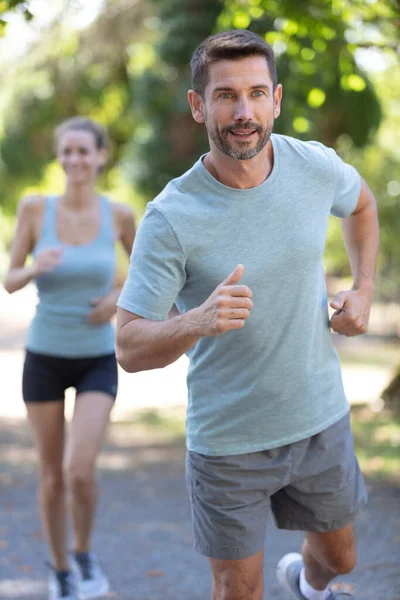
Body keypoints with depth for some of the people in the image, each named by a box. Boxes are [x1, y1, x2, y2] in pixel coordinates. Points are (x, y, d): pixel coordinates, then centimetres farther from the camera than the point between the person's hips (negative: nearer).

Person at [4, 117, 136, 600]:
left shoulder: (119, 214, -7)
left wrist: (118, 299, -8)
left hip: (97, 361, 0)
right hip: (44, 357, 1)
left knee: (79, 471, -17)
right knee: (52, 476, 9)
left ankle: (84, 552, 15)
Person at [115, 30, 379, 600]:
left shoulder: (317, 166, -10)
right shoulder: (170, 218, -22)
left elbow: (361, 202, 16)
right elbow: (130, 348, -21)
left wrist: (363, 290, 5)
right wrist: (196, 322, -40)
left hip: (321, 420, 4)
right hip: (228, 440, -4)